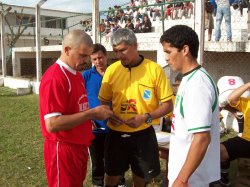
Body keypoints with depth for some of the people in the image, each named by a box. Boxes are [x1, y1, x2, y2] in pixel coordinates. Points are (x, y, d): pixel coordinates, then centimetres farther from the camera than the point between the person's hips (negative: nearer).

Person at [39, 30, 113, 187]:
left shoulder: (77, 73, 9)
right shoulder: (54, 78, -22)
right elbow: (52, 124, -27)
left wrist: (90, 119, 1)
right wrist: (92, 113, -24)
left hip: (79, 146, 9)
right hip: (64, 149, -9)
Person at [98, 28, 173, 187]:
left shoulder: (155, 69, -10)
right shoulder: (111, 70, -1)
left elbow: (168, 105, -6)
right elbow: (104, 101, 11)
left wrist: (146, 117, -21)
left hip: (143, 135, -2)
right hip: (116, 134, 3)